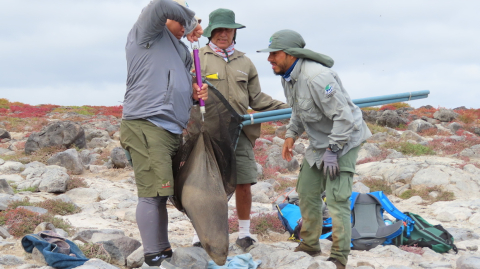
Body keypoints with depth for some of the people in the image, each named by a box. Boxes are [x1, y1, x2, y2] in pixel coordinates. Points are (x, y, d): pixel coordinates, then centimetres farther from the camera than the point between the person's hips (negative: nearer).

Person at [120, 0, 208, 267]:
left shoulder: (180, 52, 26)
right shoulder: (146, 33, 2)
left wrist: (194, 95, 8)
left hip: (170, 131, 9)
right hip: (146, 125, -9)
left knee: (160, 195, 12)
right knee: (152, 194, -10)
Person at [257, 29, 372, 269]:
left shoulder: (316, 77, -30)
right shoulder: (287, 76, 0)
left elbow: (344, 116, -30)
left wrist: (332, 150, -26)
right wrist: (291, 134, 8)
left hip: (344, 140, -9)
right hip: (319, 142, 10)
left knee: (337, 199, -14)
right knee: (306, 192, 13)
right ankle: (309, 245, 28)